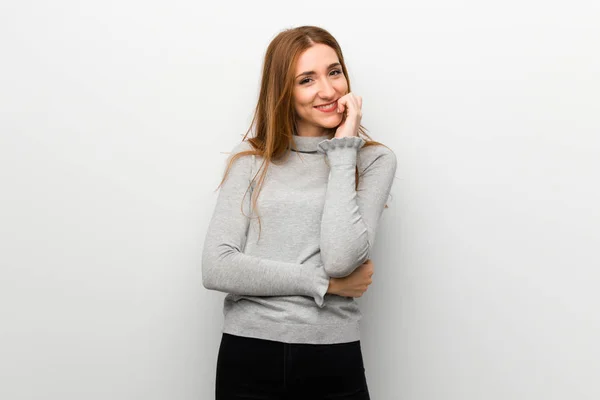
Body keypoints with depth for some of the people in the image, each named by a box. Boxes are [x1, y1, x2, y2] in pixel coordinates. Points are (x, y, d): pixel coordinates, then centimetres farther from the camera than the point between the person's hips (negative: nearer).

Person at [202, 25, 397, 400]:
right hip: (247, 357, 1)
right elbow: (216, 268, -7)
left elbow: (341, 259, -15)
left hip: (333, 362, -1)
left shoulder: (373, 160, 0)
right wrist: (325, 283, -11)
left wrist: (342, 148, -10)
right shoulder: (251, 159, 2)